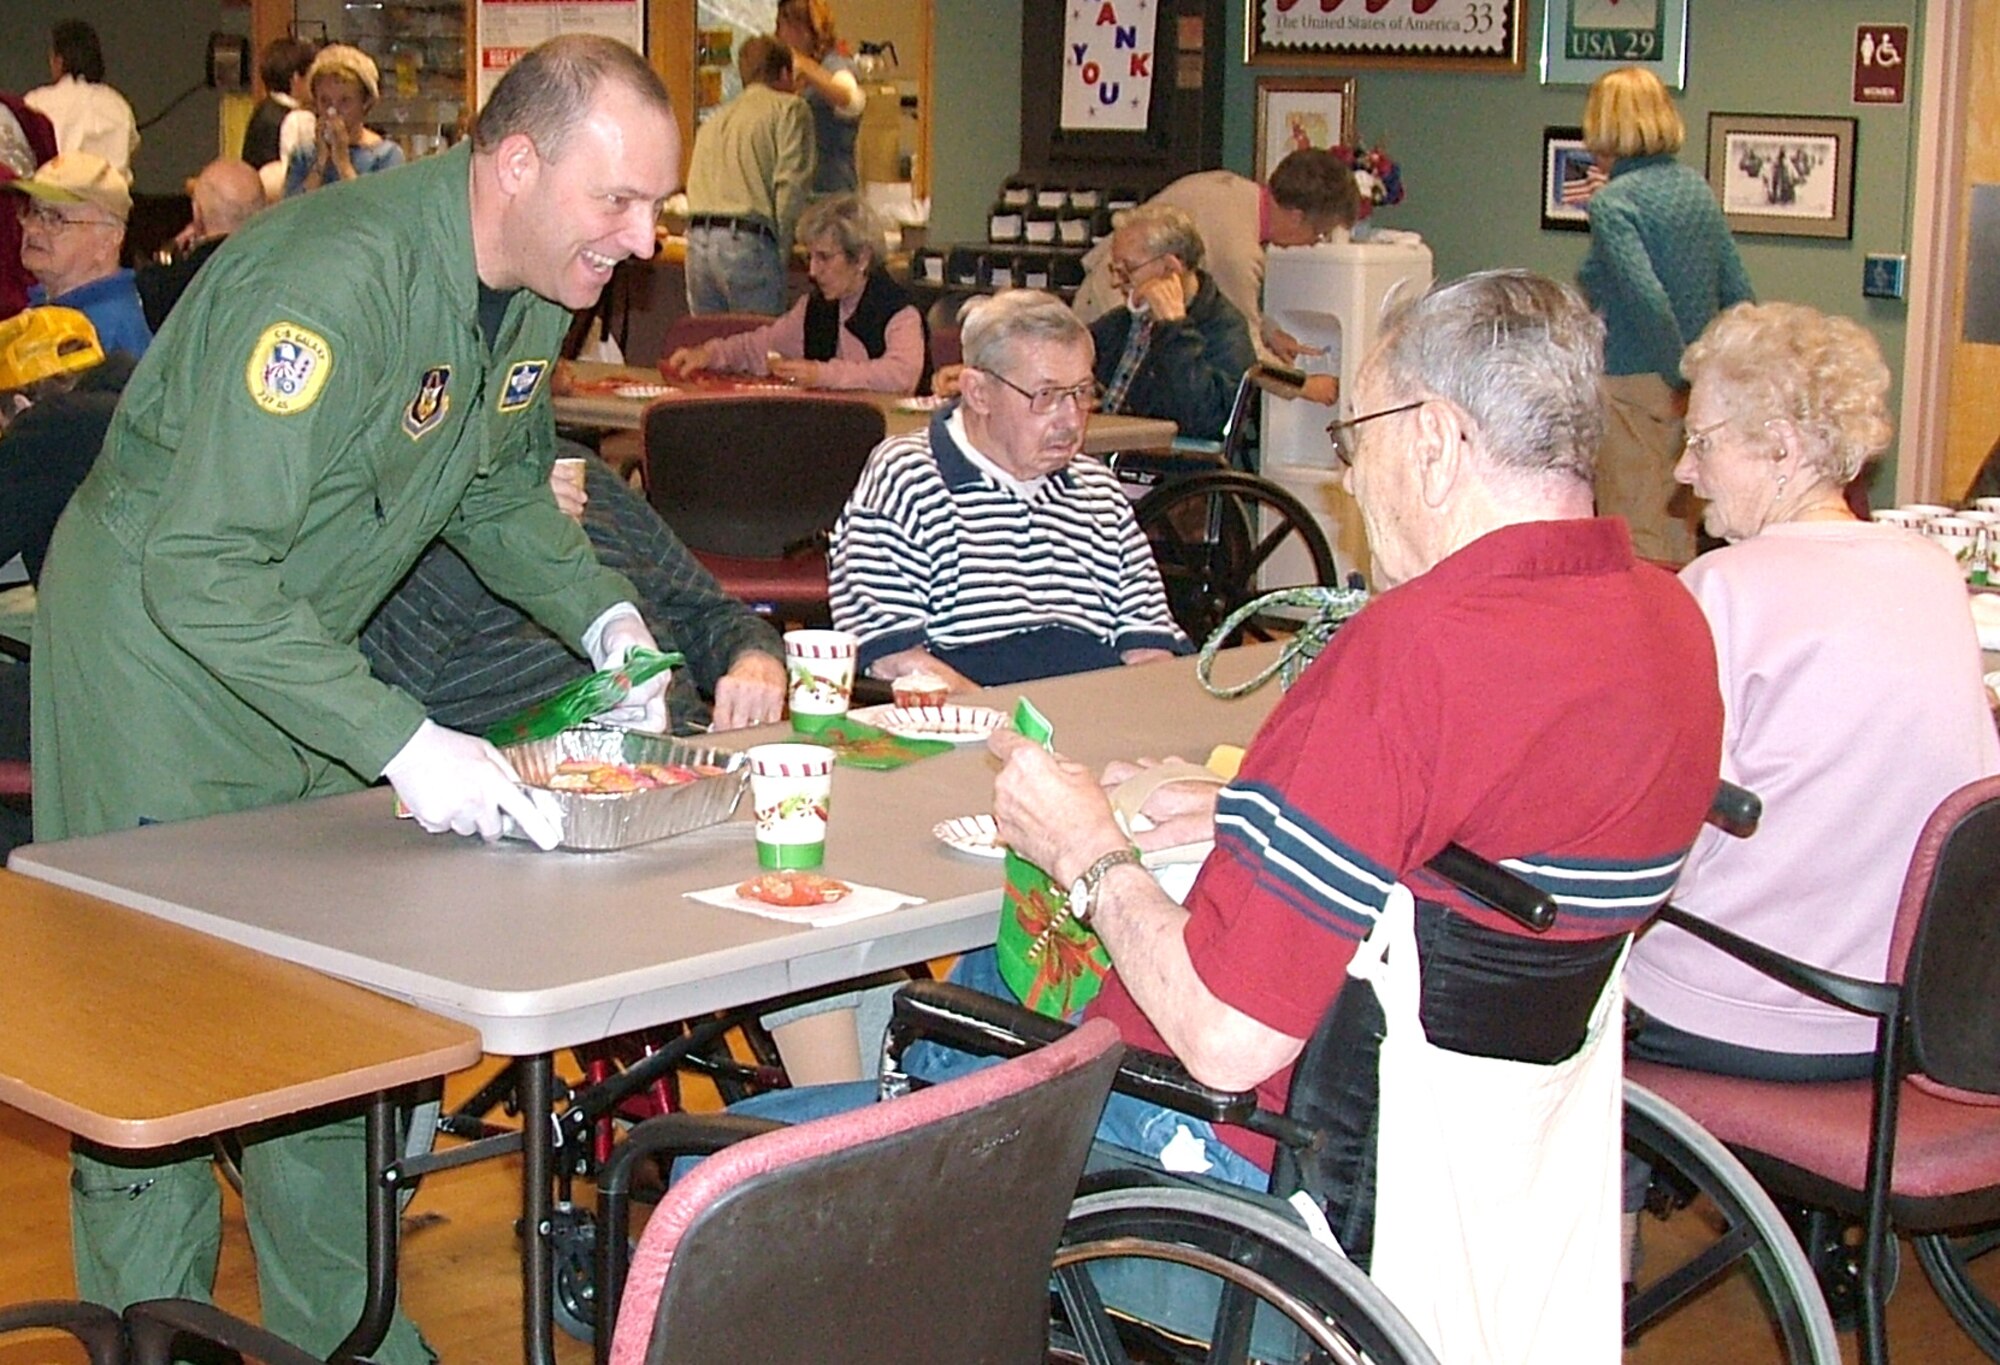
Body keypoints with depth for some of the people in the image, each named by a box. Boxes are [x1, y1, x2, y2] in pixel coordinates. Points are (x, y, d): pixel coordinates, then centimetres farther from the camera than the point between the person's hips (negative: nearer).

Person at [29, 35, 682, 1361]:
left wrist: (603, 612, -3)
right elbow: (201, 568, -34)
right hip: (151, 644, -8)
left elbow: (501, 487, 14)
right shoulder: (336, 279, -32)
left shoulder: (534, 287, -3)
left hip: (301, 652, 8)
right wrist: (400, 740, -37)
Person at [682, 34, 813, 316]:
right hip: (746, 241, -6)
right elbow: (790, 184, -6)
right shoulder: (789, 109, 6)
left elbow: (696, 184, 18)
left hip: (698, 238, 6)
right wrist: (783, 248, -1)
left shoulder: (715, 119, 26)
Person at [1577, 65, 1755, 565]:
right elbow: (1739, 296, 10)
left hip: (1636, 387, -7)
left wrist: (1682, 379, -15)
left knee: (1637, 546, -1)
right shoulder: (1698, 189, 9)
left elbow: (1649, 302, -24)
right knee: (1679, 537, 14)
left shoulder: (1613, 202, -13)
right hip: (1690, 389, 7)